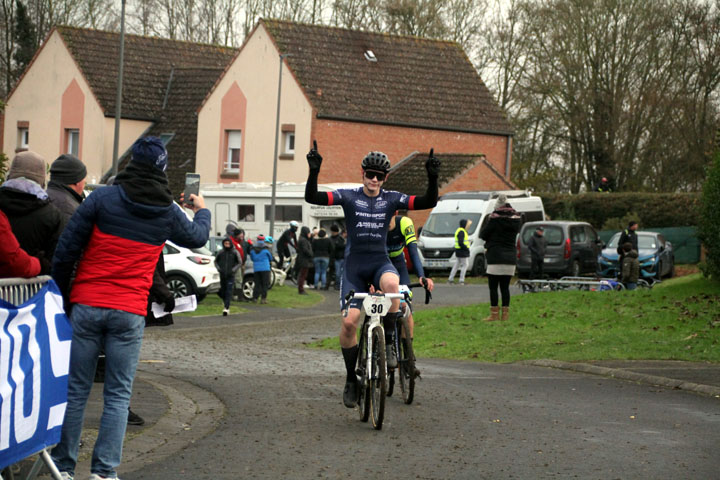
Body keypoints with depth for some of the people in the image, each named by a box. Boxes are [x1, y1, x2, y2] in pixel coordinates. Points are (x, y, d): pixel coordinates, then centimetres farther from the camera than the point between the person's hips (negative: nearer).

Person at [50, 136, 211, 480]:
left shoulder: (103, 198, -4)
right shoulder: (168, 212, 2)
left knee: (75, 389, 7)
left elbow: (66, 250, -5)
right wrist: (202, 211, 47)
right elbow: (197, 237, 25)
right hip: (130, 313, 0)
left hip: (87, 305, 0)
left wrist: (61, 296, 5)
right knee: (118, 394, 6)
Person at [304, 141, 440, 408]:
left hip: (380, 262, 0)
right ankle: (351, 381, 7)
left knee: (391, 283, -37)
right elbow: (312, 197, -14)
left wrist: (432, 178, -23)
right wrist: (313, 172, -30)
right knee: (349, 321, -10)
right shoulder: (348, 196, -2)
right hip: (354, 264, 0)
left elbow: (428, 202, -7)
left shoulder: (391, 199, 2)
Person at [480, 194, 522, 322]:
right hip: (510, 258, 6)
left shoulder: (496, 219, -10)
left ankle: (494, 313, -4)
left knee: (493, 287, -1)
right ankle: (505, 313, 9)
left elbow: (483, 234, -6)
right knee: (505, 287, 10)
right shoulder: (516, 219, 7)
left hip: (496, 258, -6)